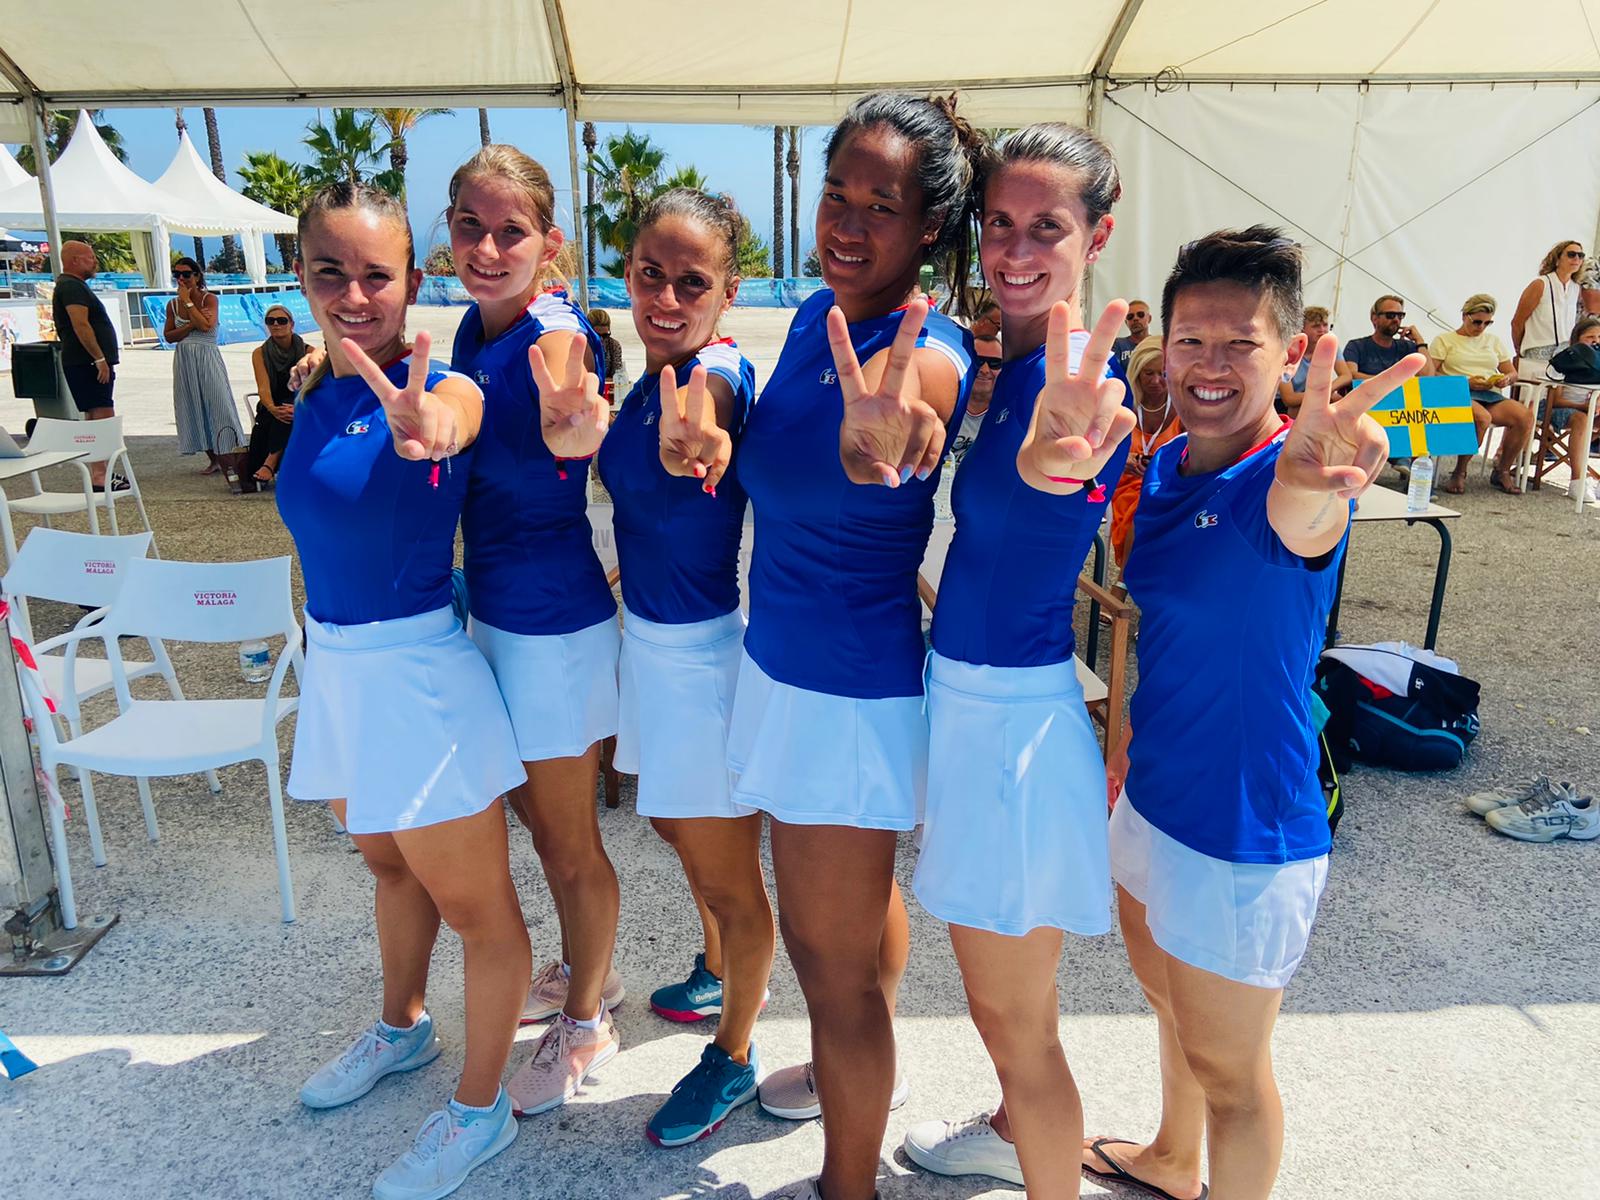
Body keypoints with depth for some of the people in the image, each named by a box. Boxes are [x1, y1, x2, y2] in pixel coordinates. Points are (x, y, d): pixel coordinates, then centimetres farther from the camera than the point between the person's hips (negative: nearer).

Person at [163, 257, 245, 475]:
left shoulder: (209, 299, -3)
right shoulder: (172, 304, 8)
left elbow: (206, 325, -19)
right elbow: (168, 336, 2)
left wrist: (188, 301, -13)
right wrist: (192, 324, -11)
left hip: (207, 358, -4)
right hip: (184, 361, 4)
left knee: (217, 403, -6)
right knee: (194, 408, 5)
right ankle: (214, 460, 12)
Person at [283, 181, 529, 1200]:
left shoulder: (440, 389, -17)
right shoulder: (313, 397, 5)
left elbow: (449, 423, -44)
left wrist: (425, 430, -64)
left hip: (415, 667, -8)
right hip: (335, 663, 8)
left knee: (474, 902, 6)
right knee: (391, 861, 27)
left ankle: (481, 1111, 26)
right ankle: (402, 1028, 52)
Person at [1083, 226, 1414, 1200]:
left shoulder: (1296, 484, -25)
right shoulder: (1162, 466, -1)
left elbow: (1295, 516, -48)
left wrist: (1311, 479, -67)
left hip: (1245, 828, -8)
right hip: (1154, 793, 8)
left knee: (1226, 1065, 11)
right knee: (1166, 995, 29)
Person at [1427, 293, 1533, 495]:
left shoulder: (1494, 341, 26)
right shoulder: (1443, 340, 11)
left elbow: (1512, 373, 26)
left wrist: (1506, 379, 0)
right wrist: (1465, 382, -13)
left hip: (1492, 396, 5)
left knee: (1525, 416, -25)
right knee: (1482, 417, -39)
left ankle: (1502, 471, -7)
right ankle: (1460, 473, -21)